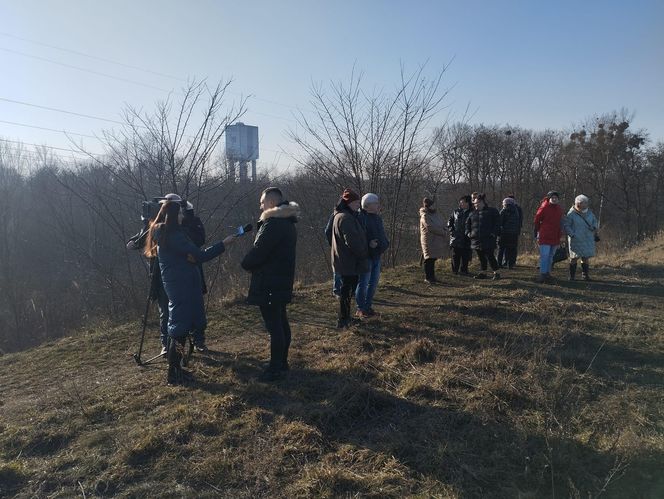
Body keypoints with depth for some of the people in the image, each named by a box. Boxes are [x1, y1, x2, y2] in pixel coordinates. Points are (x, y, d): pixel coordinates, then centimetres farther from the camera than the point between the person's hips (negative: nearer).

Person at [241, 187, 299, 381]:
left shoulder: (273, 224, -20)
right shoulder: (286, 222, 14)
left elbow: (258, 252, -20)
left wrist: (245, 263, -2)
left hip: (269, 285, -11)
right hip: (282, 283, 11)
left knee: (274, 326, -3)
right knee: (281, 323, 17)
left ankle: (275, 368, 6)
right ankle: (282, 362, 29)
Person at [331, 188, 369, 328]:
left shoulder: (349, 216, 15)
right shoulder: (345, 218, -19)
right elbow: (352, 240, -23)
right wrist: (363, 254, -12)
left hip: (347, 261, 11)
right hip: (349, 262, -11)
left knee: (347, 288, 17)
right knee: (347, 290, -3)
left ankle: (345, 318, 27)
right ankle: (343, 320, 5)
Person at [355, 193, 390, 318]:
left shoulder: (377, 218, 13)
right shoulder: (361, 217, -15)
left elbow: (382, 234, 23)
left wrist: (385, 244, 6)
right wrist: (368, 244, -30)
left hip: (376, 256, 9)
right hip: (366, 256, -9)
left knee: (373, 282, 14)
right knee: (363, 283, -1)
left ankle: (368, 306, 26)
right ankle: (360, 309, 11)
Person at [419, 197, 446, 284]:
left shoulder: (435, 214, 15)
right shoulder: (424, 216, -11)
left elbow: (442, 224, 18)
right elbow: (430, 227, -21)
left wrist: (443, 232, -2)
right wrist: (442, 232, -14)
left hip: (436, 241, 8)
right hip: (429, 241, -8)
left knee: (433, 259, 12)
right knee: (429, 259, -4)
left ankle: (432, 276, 20)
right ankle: (428, 278, 4)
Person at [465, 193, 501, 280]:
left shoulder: (492, 211, 1)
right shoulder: (472, 213, 15)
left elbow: (497, 224, -2)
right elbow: (467, 223, 24)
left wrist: (494, 233, -11)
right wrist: (468, 232, 9)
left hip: (488, 239, -5)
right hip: (476, 239, 5)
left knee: (490, 256, -6)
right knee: (481, 257, 10)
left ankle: (496, 273, 4)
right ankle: (482, 273, 18)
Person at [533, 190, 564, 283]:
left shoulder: (559, 209, 11)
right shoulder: (544, 208, -8)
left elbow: (560, 223, 18)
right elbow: (537, 220, -4)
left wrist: (560, 234, 14)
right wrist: (536, 233, -1)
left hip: (555, 237, 7)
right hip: (545, 237, -7)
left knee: (550, 256, 13)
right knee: (544, 256, -9)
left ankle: (547, 273, 22)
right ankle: (543, 274, -6)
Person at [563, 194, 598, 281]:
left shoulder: (589, 213, 7)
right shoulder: (571, 214, -9)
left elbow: (595, 221, 21)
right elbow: (566, 225, -9)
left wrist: (594, 227, 0)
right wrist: (572, 235, -16)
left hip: (588, 240, 4)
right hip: (576, 240, -4)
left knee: (586, 257, 6)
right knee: (574, 257, 2)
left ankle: (585, 274, 16)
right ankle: (572, 276, 10)